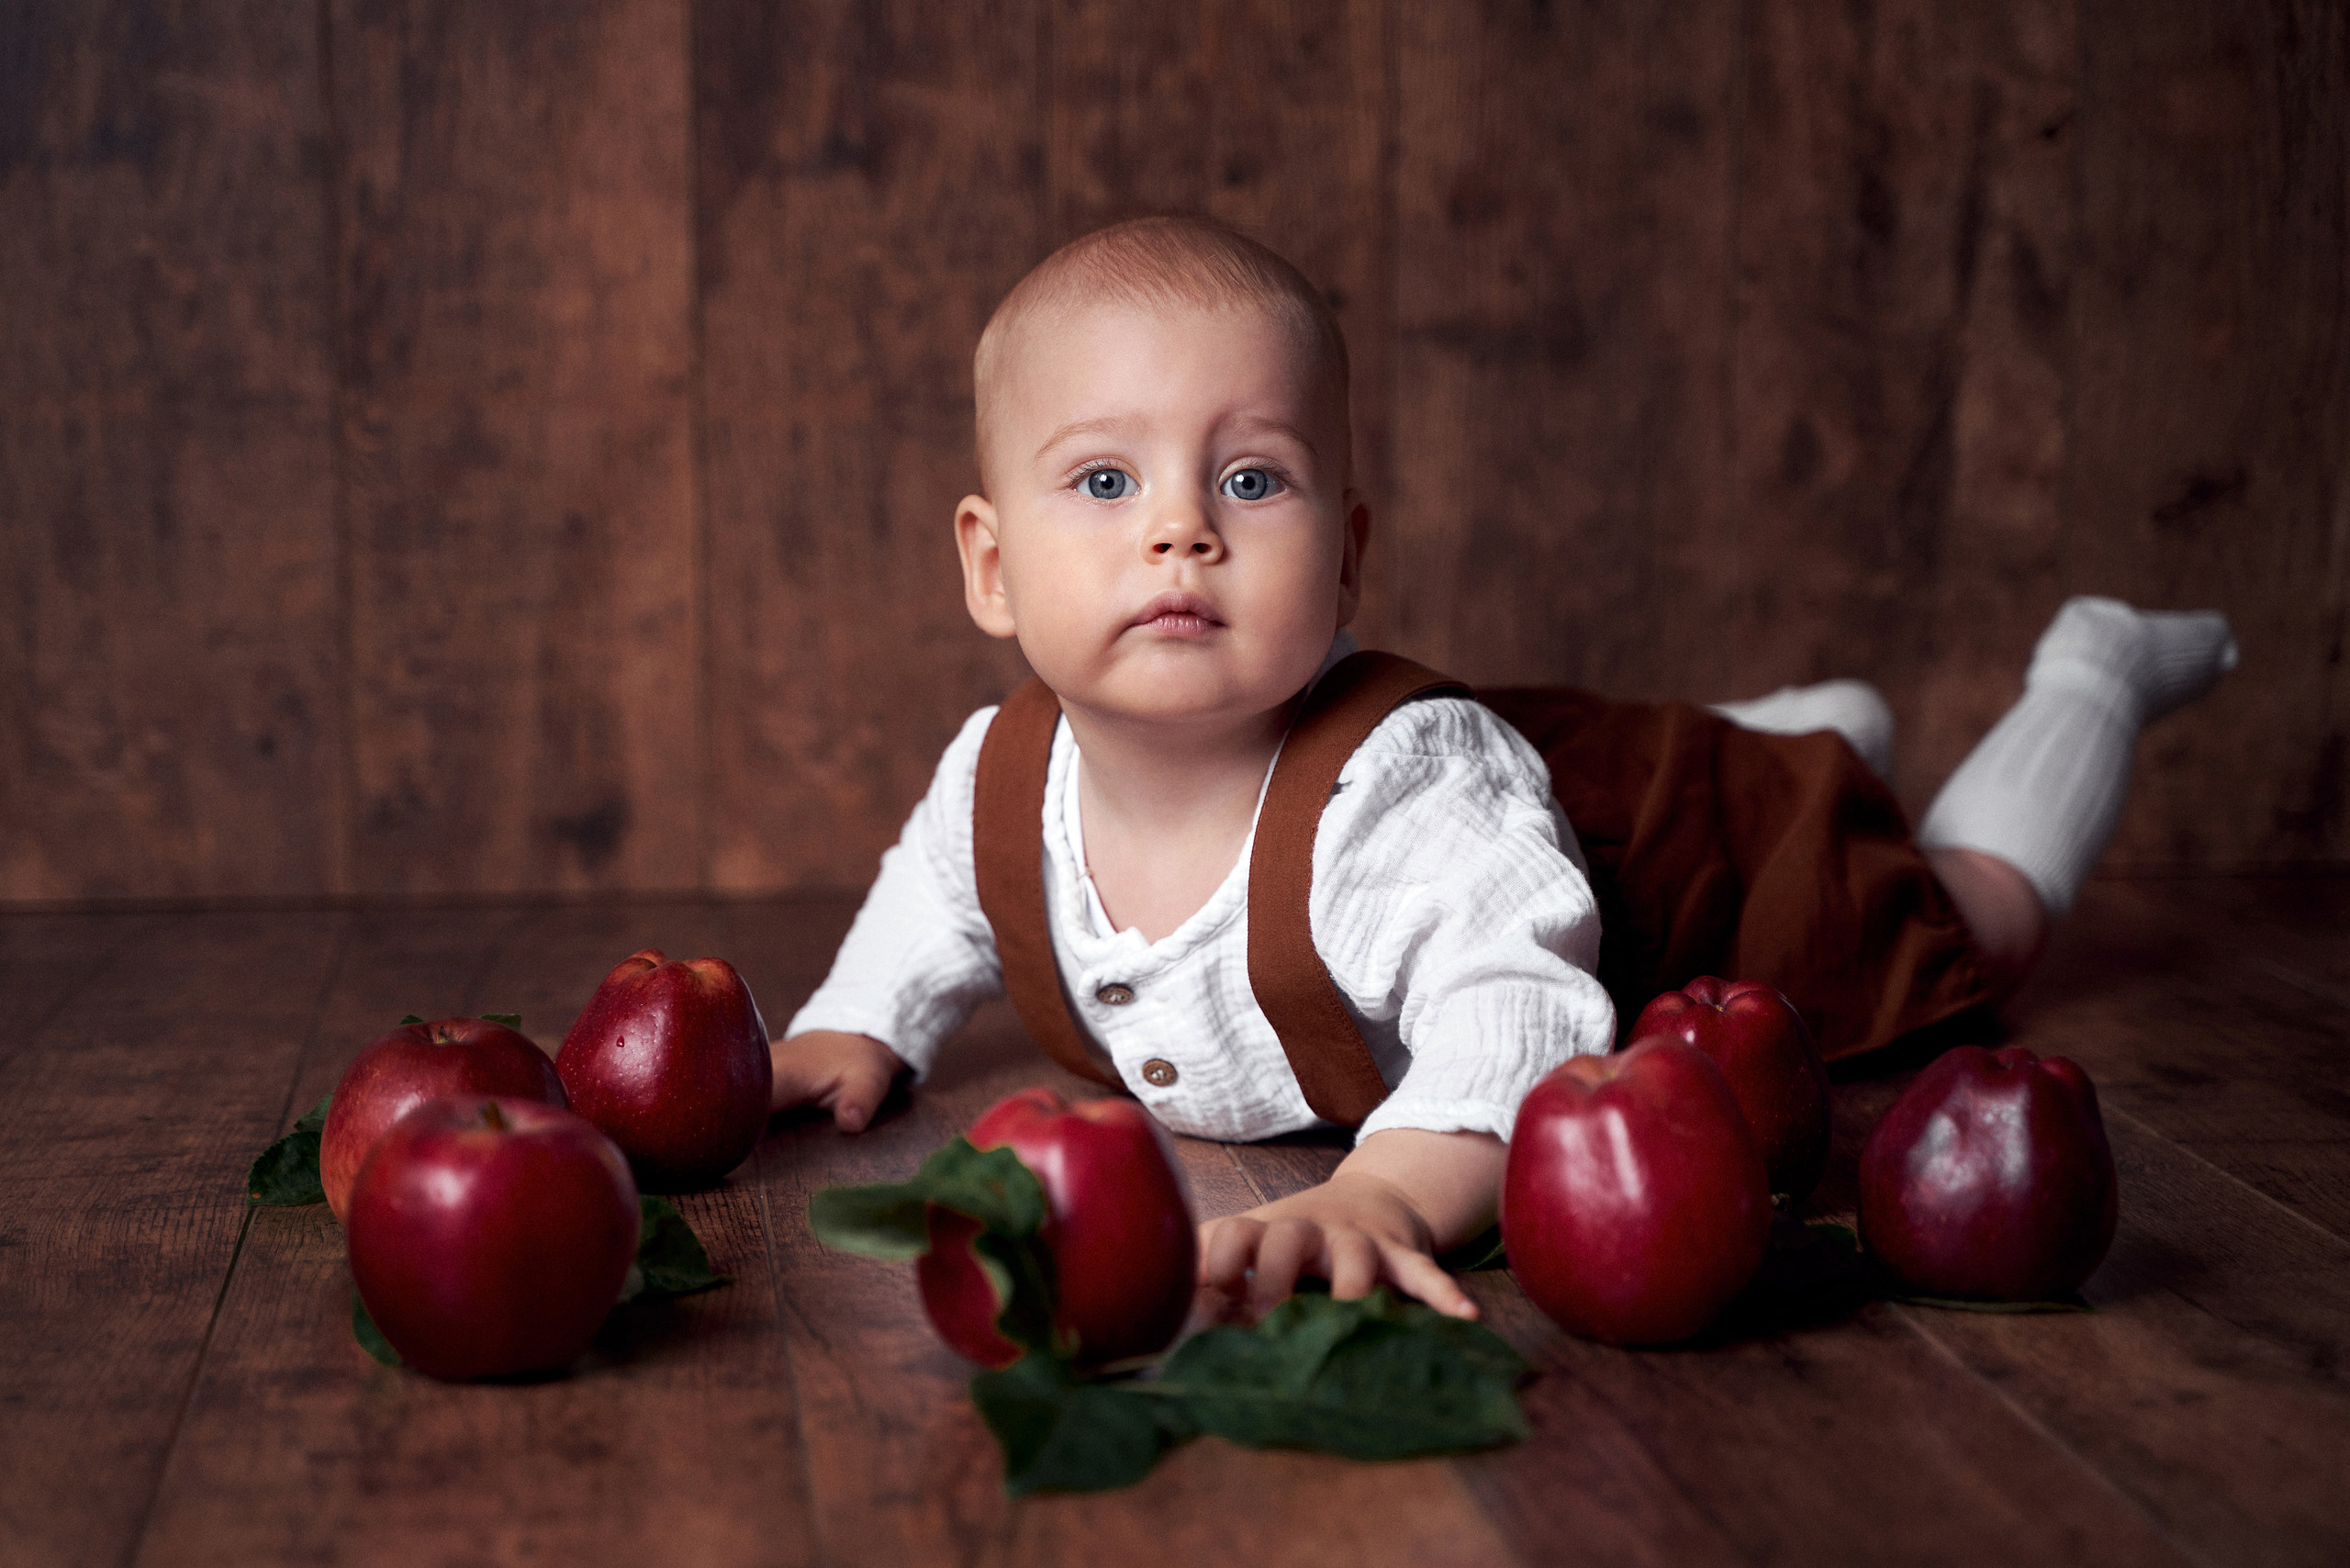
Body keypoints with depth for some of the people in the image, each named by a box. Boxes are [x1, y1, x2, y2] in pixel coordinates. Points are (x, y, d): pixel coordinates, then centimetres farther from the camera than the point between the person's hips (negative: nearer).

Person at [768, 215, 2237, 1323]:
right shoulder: (1001, 780, -27)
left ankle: (2090, 676, 46)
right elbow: (937, 905, -3)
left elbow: (1521, 1026, -60)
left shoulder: (1406, 797, -47)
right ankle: (1824, 717, 62)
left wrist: (1384, 1193, -76)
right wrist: (857, 1031, -16)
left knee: (1973, 924, 21)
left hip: (1699, 836, -6)